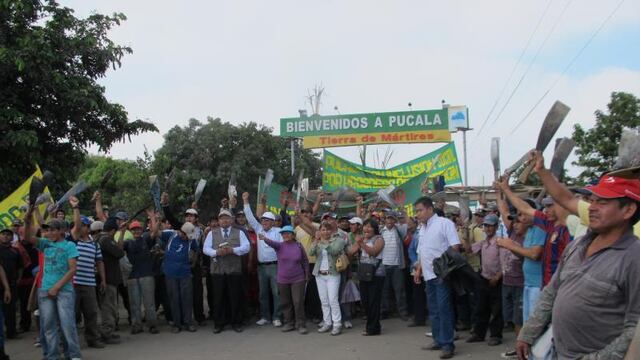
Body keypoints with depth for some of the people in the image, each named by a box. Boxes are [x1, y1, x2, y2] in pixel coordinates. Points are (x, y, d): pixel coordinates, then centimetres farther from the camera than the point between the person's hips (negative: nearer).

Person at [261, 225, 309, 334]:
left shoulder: (299, 246, -3)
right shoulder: (280, 246, -3)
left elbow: (305, 261, 6)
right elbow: (272, 243, -26)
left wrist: (306, 275, 7)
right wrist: (265, 238, -47)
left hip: (298, 279, -2)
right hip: (283, 280, 2)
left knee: (298, 302, -3)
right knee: (285, 303, 11)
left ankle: (301, 325, 7)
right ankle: (289, 323, 25)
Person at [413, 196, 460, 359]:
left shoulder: (444, 223, -7)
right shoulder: (422, 228, 17)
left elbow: (455, 246, -12)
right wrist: (418, 269, 18)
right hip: (429, 275, 8)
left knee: (444, 309, -8)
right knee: (433, 309, 13)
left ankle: (447, 344, -3)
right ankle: (438, 340, 22)